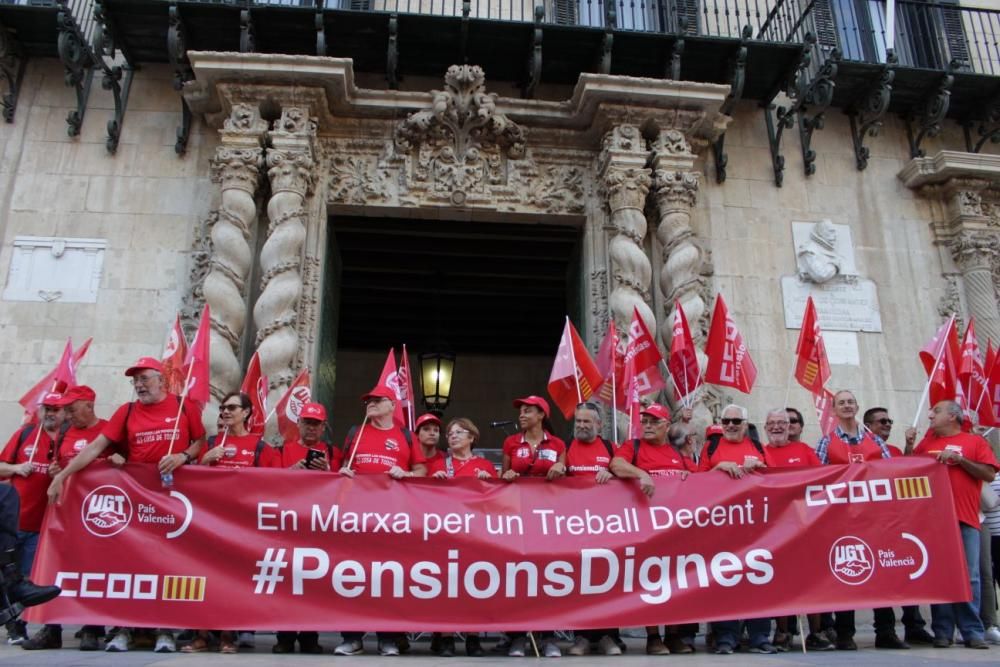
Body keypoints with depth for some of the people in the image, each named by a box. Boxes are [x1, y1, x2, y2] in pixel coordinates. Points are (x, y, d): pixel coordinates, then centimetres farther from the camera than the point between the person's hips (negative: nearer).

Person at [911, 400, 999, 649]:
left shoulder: (975, 441, 8)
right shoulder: (926, 442, 17)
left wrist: (960, 459, -9)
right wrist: (909, 445, 4)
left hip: (965, 519, -2)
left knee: (969, 577, -1)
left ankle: (973, 632, 6)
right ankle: (942, 632, 6)